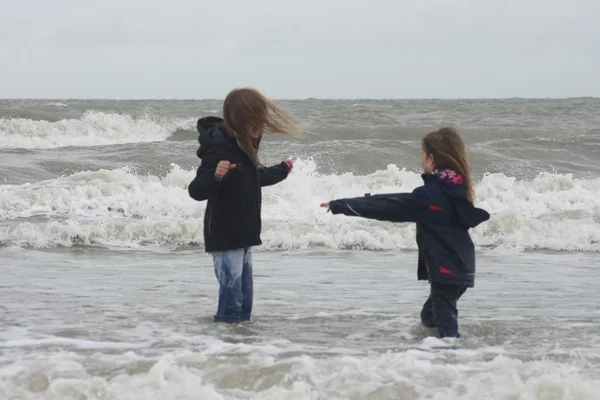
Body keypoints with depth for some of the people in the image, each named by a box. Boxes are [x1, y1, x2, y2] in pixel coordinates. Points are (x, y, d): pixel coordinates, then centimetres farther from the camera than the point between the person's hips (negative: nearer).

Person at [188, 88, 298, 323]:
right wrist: (215, 176, -49)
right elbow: (196, 191, -30)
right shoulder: (218, 149, -22)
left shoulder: (243, 147, 9)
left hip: (244, 234, 10)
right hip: (224, 236, -10)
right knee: (232, 290, -12)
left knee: (244, 292, 14)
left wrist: (281, 171, 43)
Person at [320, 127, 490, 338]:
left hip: (446, 268, -9)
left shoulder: (429, 194, -16)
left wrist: (341, 206, -8)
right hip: (461, 267, 9)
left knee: (444, 321, -4)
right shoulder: (457, 190, 11)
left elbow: (390, 207, -14)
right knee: (430, 316, 21)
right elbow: (404, 201, 20)